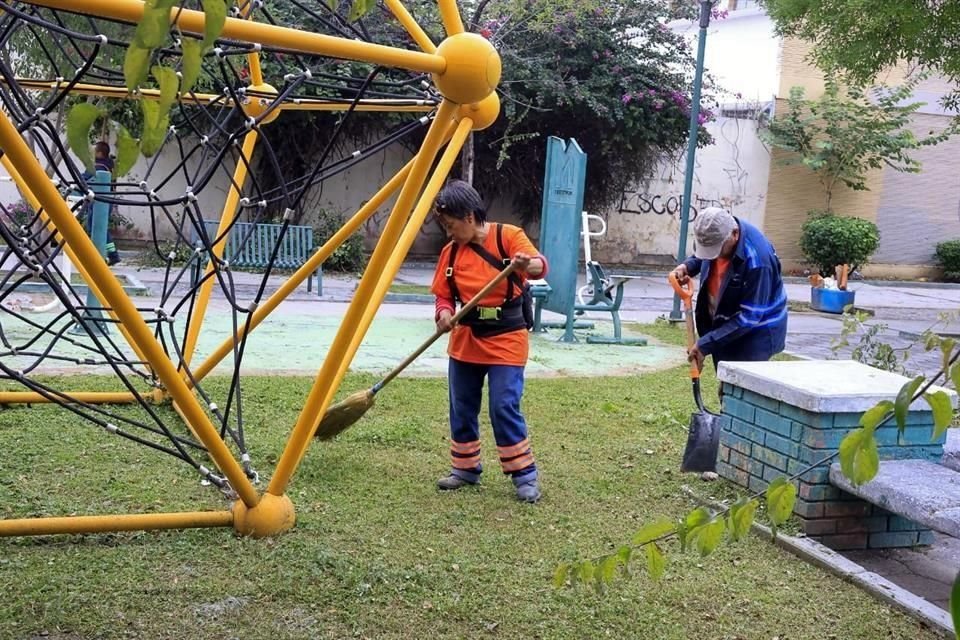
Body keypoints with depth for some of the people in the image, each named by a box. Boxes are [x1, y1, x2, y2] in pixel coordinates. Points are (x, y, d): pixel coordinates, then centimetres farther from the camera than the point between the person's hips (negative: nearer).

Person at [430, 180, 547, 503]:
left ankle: (525, 474, 2)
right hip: (465, 340, 6)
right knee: (462, 408, 11)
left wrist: (528, 264, -48)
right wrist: (444, 313, -17)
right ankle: (466, 468, 27)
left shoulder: (508, 235, -10)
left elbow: (539, 264, -24)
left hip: (505, 340, -5)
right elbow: (444, 295, 6)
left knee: (505, 407, -11)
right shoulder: (451, 252, 4)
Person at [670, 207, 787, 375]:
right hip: (723, 324, 7)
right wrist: (688, 266, -10)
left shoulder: (757, 259, -33)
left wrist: (706, 344, -27)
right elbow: (701, 256, 15)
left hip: (756, 332, -7)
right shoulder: (714, 236, -11)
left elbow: (749, 316, -28)